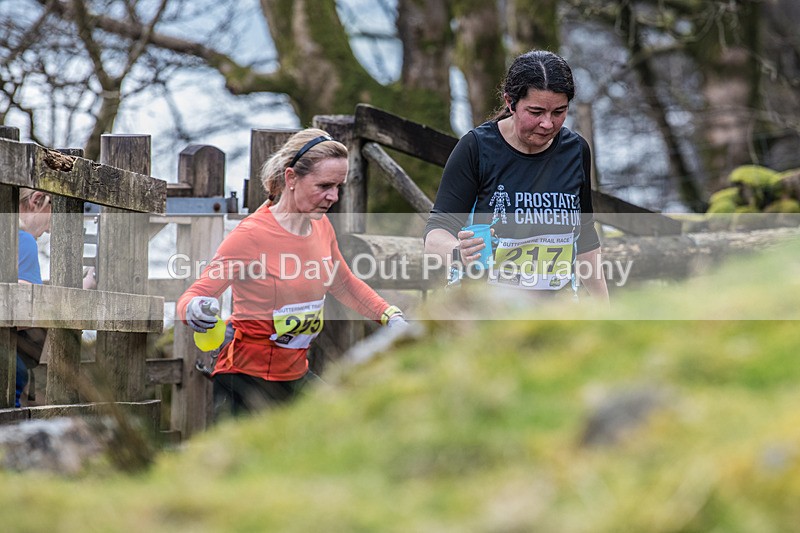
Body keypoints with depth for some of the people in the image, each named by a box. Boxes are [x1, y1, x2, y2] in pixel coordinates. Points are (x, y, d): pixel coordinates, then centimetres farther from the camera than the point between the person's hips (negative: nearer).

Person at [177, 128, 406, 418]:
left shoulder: (321, 226, 2)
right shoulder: (251, 235, -19)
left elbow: (345, 285, 21)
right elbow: (192, 296, -20)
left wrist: (391, 317, 12)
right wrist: (195, 310, -42)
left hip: (297, 376, 7)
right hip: (247, 380, -7)